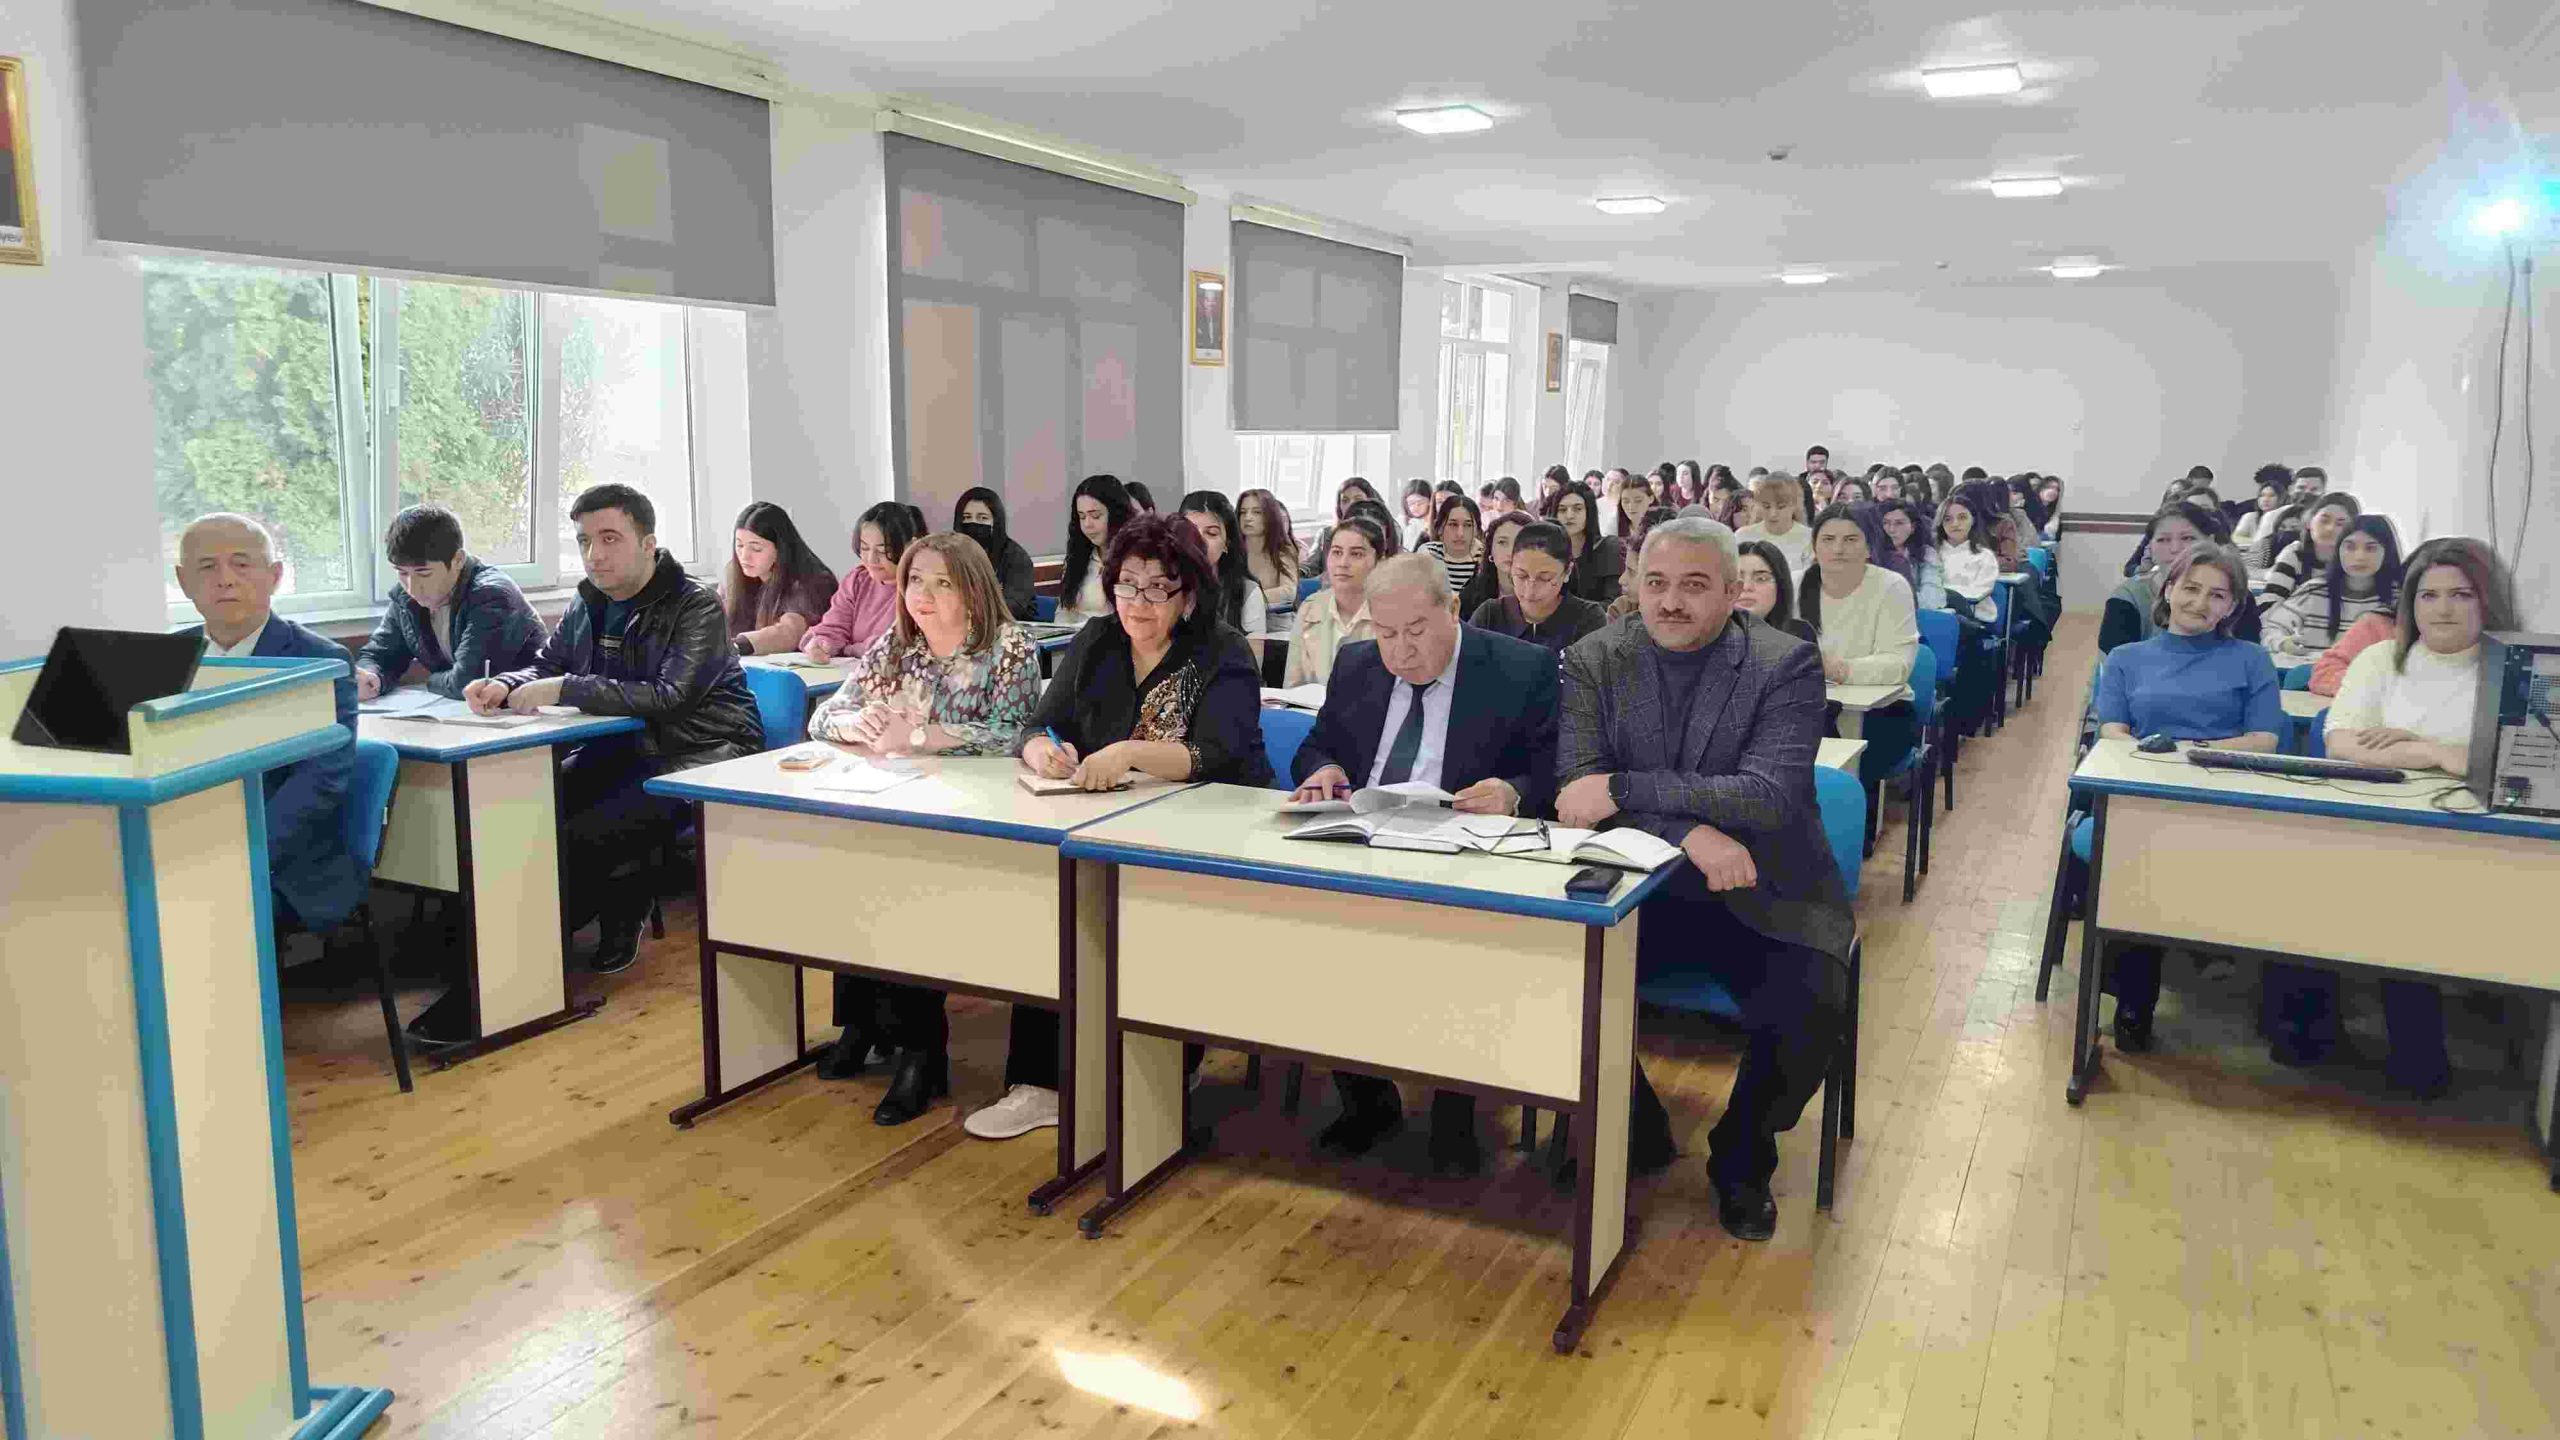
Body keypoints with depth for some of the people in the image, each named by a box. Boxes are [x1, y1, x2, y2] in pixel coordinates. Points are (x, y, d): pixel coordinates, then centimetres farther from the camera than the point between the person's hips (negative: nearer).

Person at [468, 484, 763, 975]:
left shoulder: (697, 607, -12)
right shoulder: (589, 605, 12)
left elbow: (670, 697, -24)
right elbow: (546, 666, 23)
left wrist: (566, 690, -26)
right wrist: (503, 685, -1)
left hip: (700, 754, -8)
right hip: (625, 747, 8)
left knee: (583, 836, -27)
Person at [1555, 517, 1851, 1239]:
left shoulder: (1787, 666, -6)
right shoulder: (1593, 662, 1)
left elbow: (1769, 795, -19)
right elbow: (1577, 784, -11)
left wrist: (1624, 789, -27)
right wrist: (1689, 830, -28)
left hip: (1762, 897, -1)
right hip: (1637, 887, 2)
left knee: (1812, 1007, -27)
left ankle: (1741, 1157, 6)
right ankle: (1636, 1134, 6)